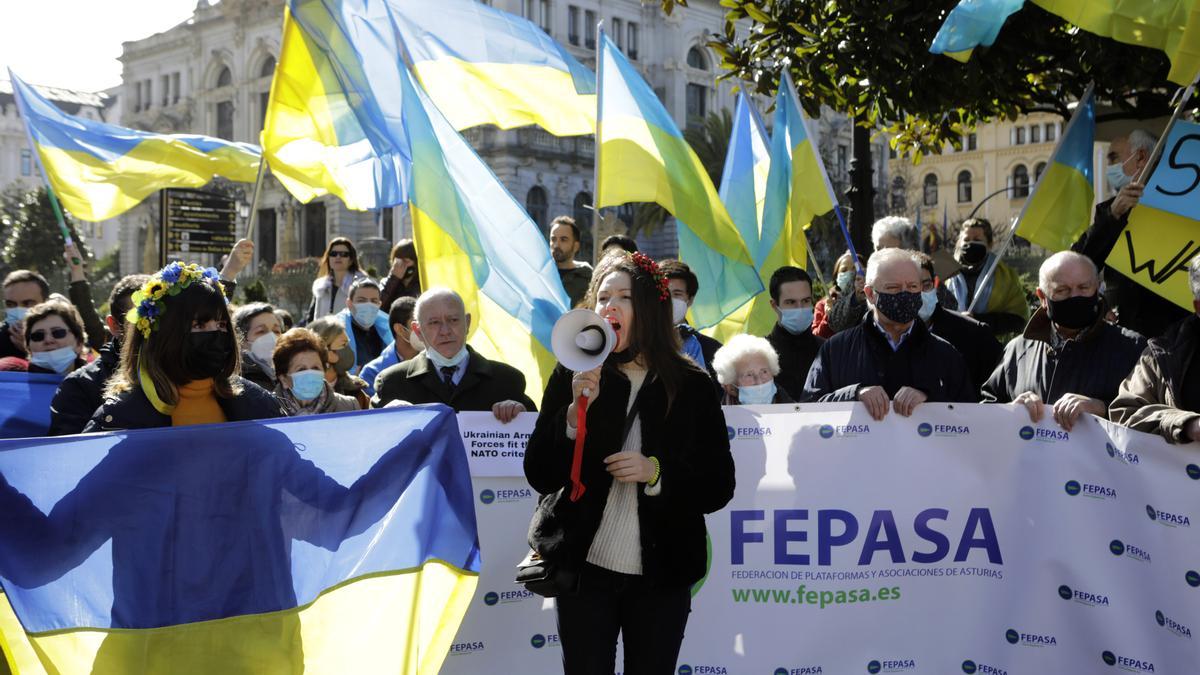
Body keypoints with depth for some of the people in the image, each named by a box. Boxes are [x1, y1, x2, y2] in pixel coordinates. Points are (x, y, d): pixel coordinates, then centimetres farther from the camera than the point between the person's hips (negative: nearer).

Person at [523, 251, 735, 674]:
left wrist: (655, 472, -16)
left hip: (661, 576, 0)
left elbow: (719, 487, -1)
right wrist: (576, 410, -17)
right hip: (584, 570, 0)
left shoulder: (690, 386, 0)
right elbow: (540, 476, -4)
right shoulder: (572, 378, 1)